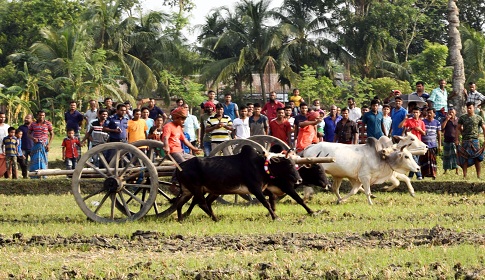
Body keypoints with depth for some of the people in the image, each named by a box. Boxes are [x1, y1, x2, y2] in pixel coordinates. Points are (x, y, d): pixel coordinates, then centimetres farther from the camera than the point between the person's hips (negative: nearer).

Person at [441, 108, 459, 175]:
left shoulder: (457, 120, 6)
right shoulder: (445, 120, 8)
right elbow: (442, 127, -6)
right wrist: (447, 119, -10)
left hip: (455, 140, -2)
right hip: (447, 140, 2)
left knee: (455, 155, -7)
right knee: (446, 156, 6)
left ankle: (456, 171, -6)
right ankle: (445, 170, 12)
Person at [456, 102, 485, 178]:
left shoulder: (478, 118, 5)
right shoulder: (462, 118, 7)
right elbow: (458, 129, 8)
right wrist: (456, 139, -1)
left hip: (475, 140, -1)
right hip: (465, 141, 1)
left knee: (477, 159, 0)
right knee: (464, 158, -1)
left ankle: (478, 176, 4)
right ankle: (464, 176, 3)